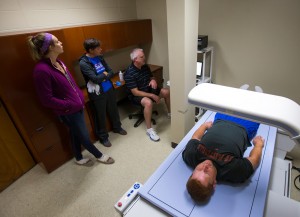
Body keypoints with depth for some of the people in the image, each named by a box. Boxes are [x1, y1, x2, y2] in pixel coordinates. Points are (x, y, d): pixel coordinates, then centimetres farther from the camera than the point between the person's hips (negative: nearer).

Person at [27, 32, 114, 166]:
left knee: (76, 134, 24)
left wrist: (80, 99, 5)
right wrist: (72, 105, -16)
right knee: (84, 136, 12)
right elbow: (47, 100, -21)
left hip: (77, 106, 8)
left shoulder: (58, 62, 2)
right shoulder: (42, 70, -24)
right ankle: (99, 156, 36)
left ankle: (79, 158, 47)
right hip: (68, 112, -8)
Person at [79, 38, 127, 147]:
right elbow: (95, 79, -24)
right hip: (97, 93, -6)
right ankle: (103, 137, 29)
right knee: (100, 116, 9)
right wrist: (104, 74, -7)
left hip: (109, 89, 7)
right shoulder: (83, 63, -17)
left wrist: (103, 77, -15)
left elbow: (111, 72, 2)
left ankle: (117, 127, 46)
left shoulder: (99, 57, 4)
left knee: (113, 110, 21)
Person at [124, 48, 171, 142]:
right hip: (136, 95, -7)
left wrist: (153, 80, -11)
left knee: (167, 92, -3)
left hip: (148, 89, 8)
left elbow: (151, 77, 15)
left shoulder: (145, 66, -2)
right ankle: (149, 129, -22)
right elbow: (135, 92, -26)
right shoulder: (129, 73, -24)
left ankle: (170, 114, 20)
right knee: (148, 102, -38)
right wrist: (152, 95, -27)